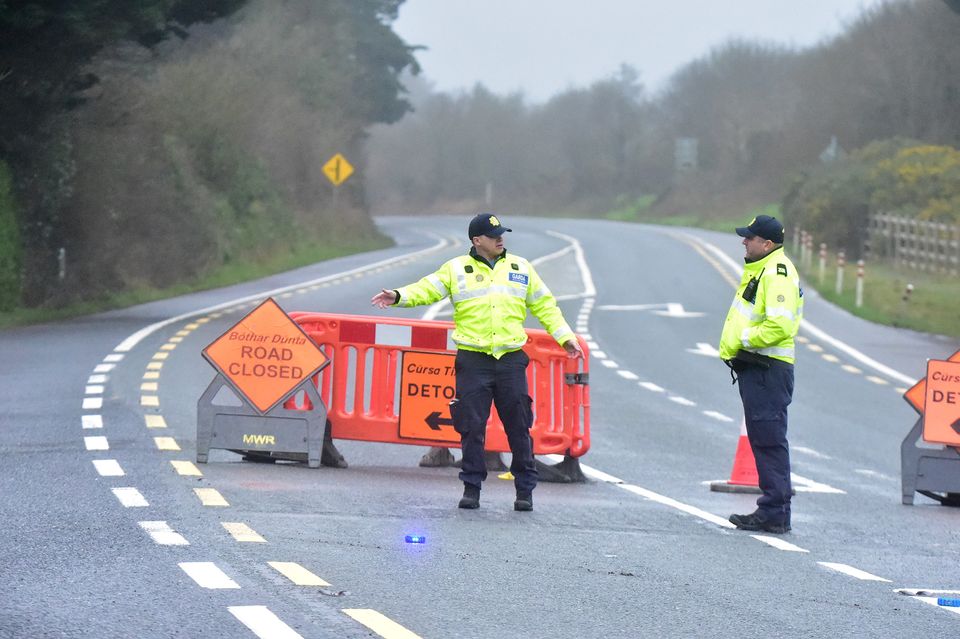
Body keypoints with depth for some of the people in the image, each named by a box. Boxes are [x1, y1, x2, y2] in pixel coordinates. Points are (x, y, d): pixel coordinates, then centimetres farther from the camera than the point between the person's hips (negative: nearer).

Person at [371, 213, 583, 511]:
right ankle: (471, 487, 8)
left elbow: (544, 305, 18)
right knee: (472, 427, -1)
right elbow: (427, 289, -4)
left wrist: (565, 337, 13)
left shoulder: (521, 268, 13)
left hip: (511, 359, 1)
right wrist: (399, 296, -22)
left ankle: (525, 489, 10)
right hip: (473, 360, -1)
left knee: (518, 426, 2)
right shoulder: (457, 269, 5)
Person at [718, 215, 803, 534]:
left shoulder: (777, 274, -16)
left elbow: (780, 326, -25)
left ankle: (774, 513, -9)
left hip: (767, 369, -11)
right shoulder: (760, 270, 19)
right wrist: (736, 347, 13)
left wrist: (743, 339, -16)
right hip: (755, 367, 11)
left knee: (769, 440, -9)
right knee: (763, 440, 13)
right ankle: (772, 510, 17)